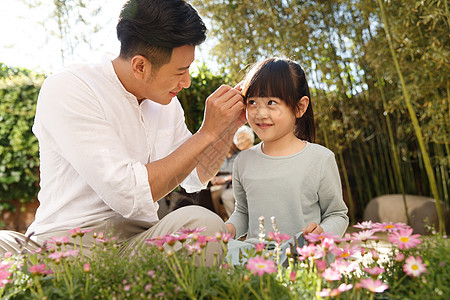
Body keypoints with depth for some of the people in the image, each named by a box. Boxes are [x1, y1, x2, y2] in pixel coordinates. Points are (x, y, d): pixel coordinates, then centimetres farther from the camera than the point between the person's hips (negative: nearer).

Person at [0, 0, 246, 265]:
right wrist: (208, 133, -16)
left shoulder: (166, 100, 9)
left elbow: (195, 178, 19)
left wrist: (230, 128, 4)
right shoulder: (66, 91, -13)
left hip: (142, 238, 6)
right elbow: (130, 195, -23)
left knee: (203, 222, -26)